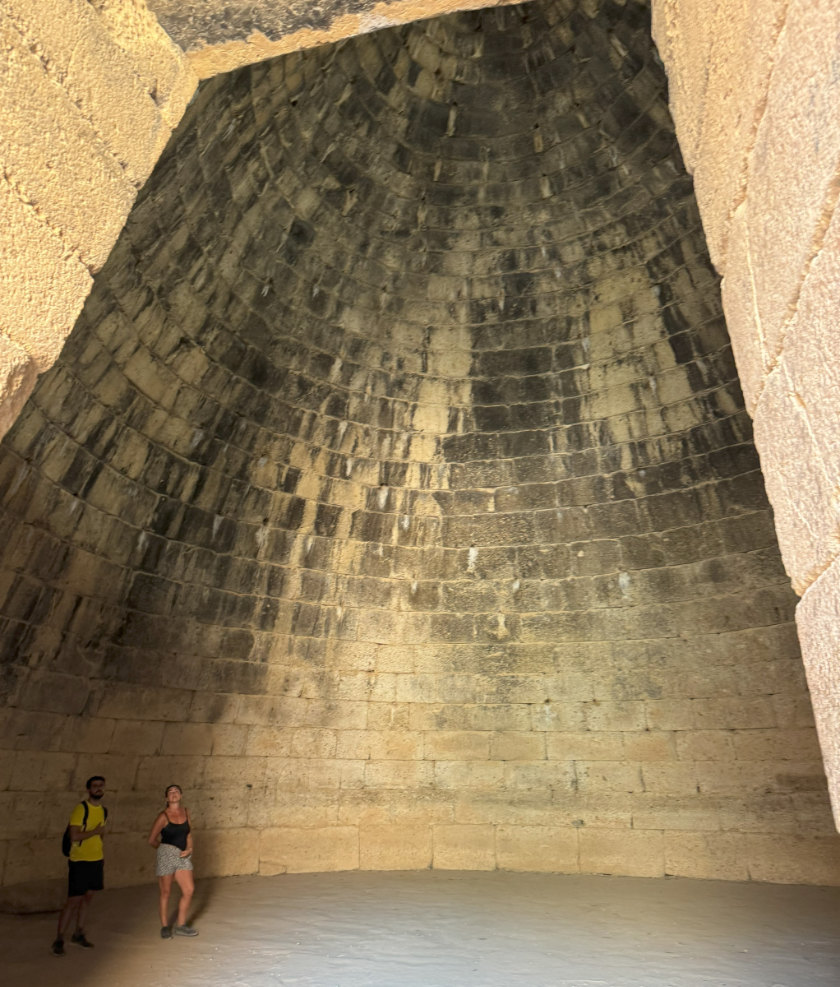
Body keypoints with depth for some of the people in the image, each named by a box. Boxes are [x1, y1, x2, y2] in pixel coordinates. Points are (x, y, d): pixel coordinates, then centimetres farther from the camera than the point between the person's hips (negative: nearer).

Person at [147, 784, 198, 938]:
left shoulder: (186, 812, 6)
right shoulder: (163, 816, -8)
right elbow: (152, 840, 0)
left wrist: (189, 848, -3)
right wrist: (166, 849, 9)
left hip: (183, 856, 5)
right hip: (166, 855, -4)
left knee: (189, 890, 1)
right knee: (165, 892, 7)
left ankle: (181, 925, 18)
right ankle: (165, 927, 25)